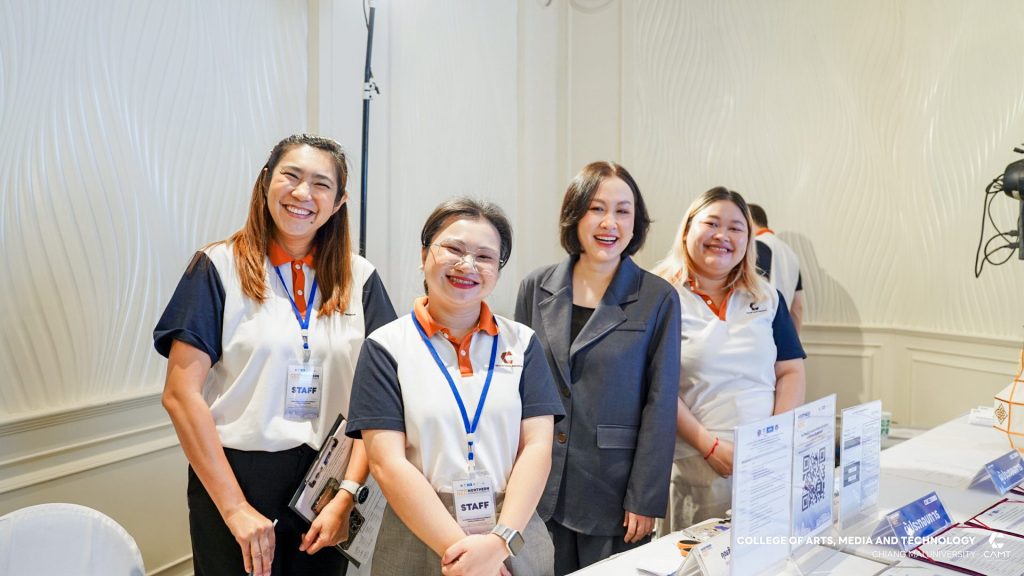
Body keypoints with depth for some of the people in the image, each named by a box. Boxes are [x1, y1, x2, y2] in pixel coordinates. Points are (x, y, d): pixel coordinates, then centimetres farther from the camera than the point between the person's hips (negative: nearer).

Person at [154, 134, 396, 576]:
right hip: (236, 477, -2)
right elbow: (181, 394, -9)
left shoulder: (359, 279, 1)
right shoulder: (219, 267, -5)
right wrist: (235, 507, -13)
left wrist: (347, 495, -12)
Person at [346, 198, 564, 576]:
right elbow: (387, 463, -11)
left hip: (516, 539, 2)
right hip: (419, 540, -1)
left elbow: (537, 446, -3)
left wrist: (500, 541, -15)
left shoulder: (522, 343, 3)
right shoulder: (386, 348, -4)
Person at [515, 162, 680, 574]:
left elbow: (660, 405, -6)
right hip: (538, 485, 3)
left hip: (612, 489, -2)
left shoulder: (658, 299, -6)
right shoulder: (536, 288, 2)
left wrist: (646, 499, -8)